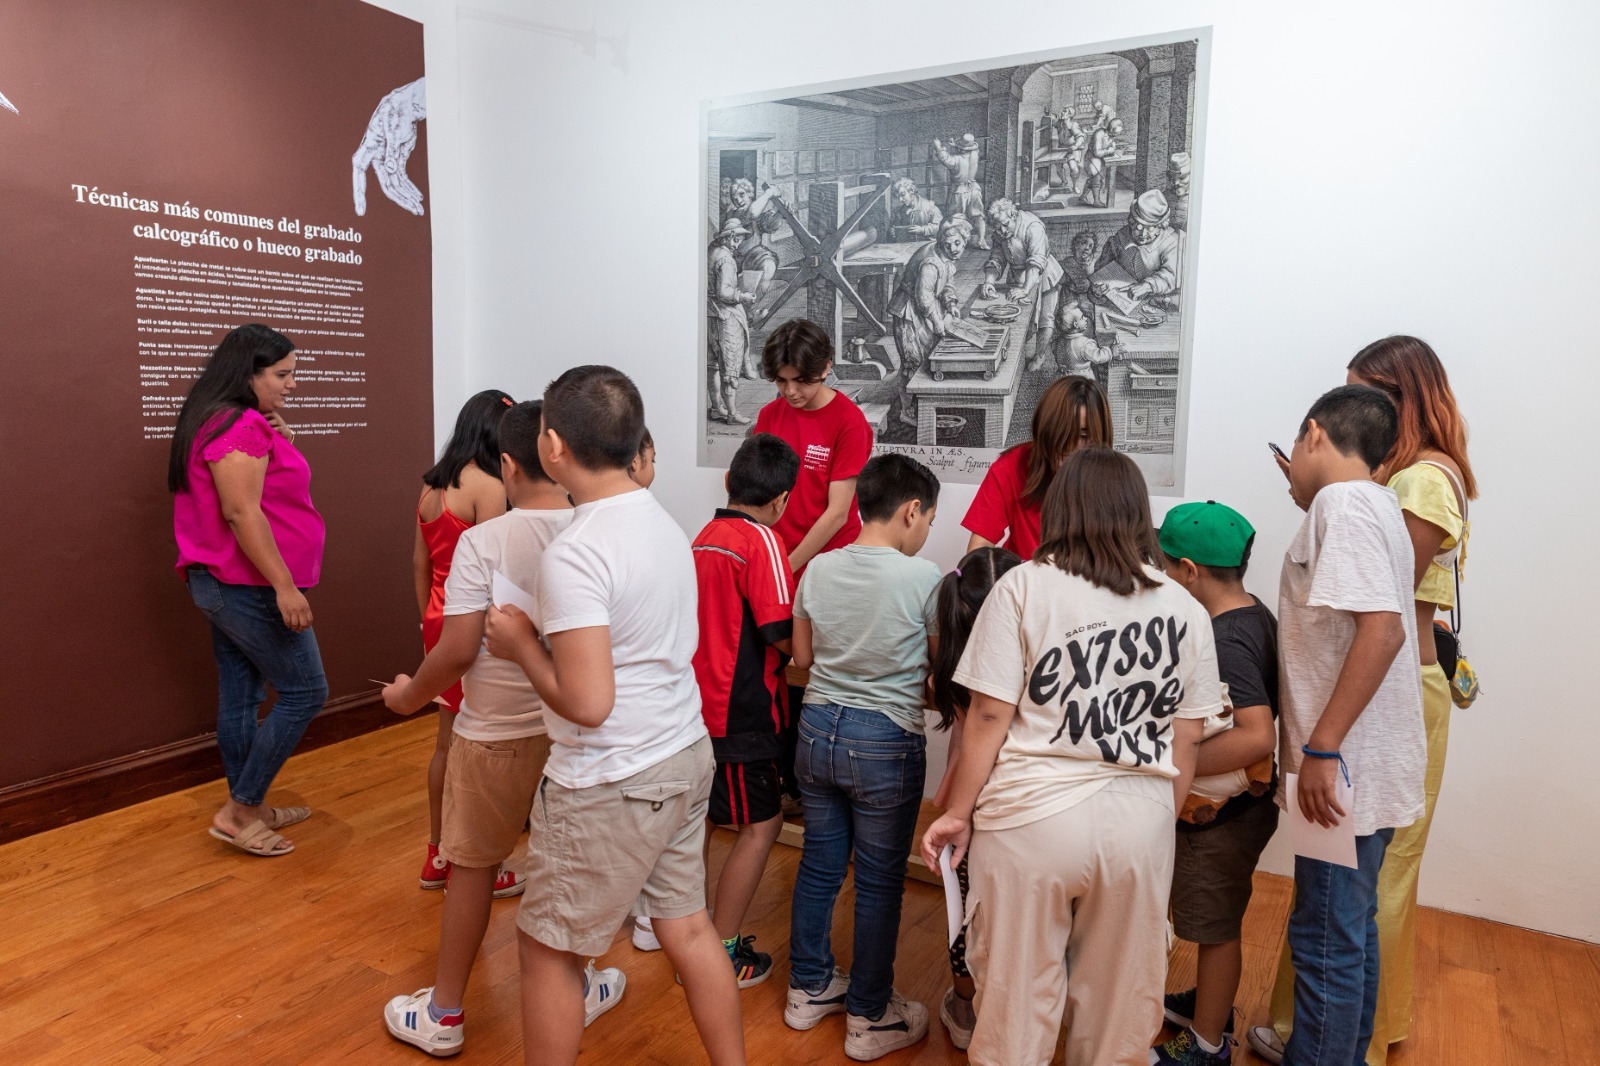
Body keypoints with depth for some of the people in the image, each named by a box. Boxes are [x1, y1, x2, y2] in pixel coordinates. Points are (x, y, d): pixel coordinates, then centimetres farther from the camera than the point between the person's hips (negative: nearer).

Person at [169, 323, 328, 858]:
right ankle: (239, 810, 4)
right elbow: (241, 513, -24)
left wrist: (281, 443, 4)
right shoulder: (242, 425, -18)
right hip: (250, 587, -10)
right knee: (304, 693, -3)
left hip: (222, 585, 10)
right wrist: (284, 585, -25)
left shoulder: (233, 423, 15)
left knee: (240, 696, 15)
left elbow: (265, 494, 19)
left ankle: (250, 811, 25)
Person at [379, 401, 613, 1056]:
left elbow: (457, 650, -17)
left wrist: (410, 695, 2)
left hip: (497, 732, -2)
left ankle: (444, 1015, 32)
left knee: (473, 865, 16)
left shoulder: (483, 541, -17)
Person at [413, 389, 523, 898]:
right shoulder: (488, 486, -17)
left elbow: (420, 562, 13)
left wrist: (428, 622, 21)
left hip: (439, 623, 8)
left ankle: (439, 856, 30)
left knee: (448, 742, 18)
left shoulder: (432, 484, 8)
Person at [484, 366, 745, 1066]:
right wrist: (550, 631, 11)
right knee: (688, 928, 20)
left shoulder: (573, 555, -23)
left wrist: (522, 645, -10)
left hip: (612, 788, -8)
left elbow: (587, 703, -25)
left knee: (548, 947, 13)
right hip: (686, 757, 8)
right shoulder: (662, 521, 3)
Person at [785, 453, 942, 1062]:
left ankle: (809, 989, 34)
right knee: (879, 881, 9)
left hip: (818, 729, 5)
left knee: (819, 863, 18)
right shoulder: (922, 578, -16)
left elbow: (803, 655, 9)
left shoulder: (819, 569, -2)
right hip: (886, 742, -5)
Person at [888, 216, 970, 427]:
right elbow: (924, 295, -29)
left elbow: (948, 283, 11)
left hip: (927, 307, 10)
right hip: (910, 312, -10)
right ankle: (908, 411, 6)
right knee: (914, 360, -4)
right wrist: (937, 321, -22)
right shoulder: (931, 262, -29)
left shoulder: (948, 257, 2)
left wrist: (951, 303, -7)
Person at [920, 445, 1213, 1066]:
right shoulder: (1185, 610, 3)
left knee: (1019, 991, 13)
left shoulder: (1024, 587, -7)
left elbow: (989, 717, -9)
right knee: (1118, 994, 19)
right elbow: (1186, 742, 7)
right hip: (1140, 823, 3)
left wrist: (958, 813, 1)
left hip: (1032, 817, -3)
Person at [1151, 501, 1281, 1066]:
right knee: (1218, 918, 26)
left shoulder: (1226, 641, -29)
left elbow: (1257, 736, -37)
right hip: (1243, 802, 9)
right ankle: (1210, 1002, 47)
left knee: (1215, 925, 9)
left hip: (1219, 812, -9)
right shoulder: (1257, 615, 0)